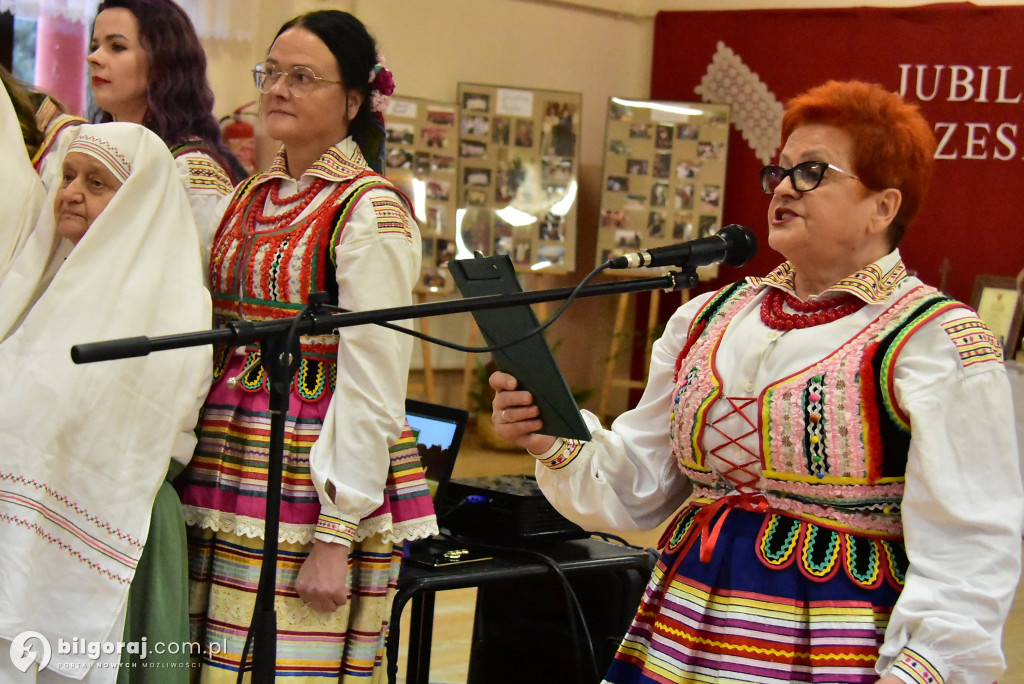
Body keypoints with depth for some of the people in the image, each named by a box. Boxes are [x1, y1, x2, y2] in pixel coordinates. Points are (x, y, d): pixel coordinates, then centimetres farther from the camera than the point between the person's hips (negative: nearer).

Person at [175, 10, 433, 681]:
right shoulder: (251, 198, 14)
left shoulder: (370, 210, -9)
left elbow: (373, 386, -14)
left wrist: (336, 533, -17)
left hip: (313, 486, -7)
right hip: (230, 472, 7)